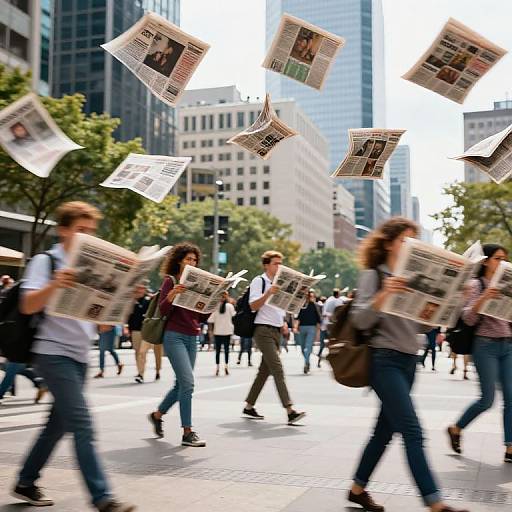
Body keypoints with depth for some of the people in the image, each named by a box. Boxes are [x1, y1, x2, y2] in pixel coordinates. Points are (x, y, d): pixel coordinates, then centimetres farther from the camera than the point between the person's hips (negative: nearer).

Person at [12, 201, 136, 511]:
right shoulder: (46, 261, -4)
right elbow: (28, 306, -16)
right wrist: (54, 284, -33)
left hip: (80, 356, 8)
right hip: (54, 353, -7)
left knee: (59, 424, 13)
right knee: (82, 426, -13)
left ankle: (26, 483, 28)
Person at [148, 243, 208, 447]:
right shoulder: (170, 281, -2)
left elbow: (202, 317, 15)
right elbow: (163, 311, -9)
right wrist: (171, 295, -26)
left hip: (192, 338, 7)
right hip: (175, 336, -7)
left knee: (181, 384, 12)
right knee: (187, 383, -15)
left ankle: (157, 414, 34)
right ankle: (187, 433, -9)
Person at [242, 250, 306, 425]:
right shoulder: (259, 281, -5)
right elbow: (253, 306, -15)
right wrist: (268, 293, -27)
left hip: (276, 331, 8)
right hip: (263, 330, -8)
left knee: (264, 370, 10)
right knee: (278, 370, -15)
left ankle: (249, 407, 19)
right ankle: (290, 412, -21)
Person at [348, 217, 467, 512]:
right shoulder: (373, 275, -5)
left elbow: (421, 326, 17)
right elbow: (360, 321, -15)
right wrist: (384, 294, -30)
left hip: (409, 361, 8)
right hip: (386, 360, -8)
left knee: (385, 430, 11)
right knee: (412, 432, -11)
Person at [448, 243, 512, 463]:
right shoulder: (476, 285, -3)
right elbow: (468, 318, -12)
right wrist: (483, 298, -26)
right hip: (486, 345, -6)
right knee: (487, 399, -5)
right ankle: (456, 429, 17)